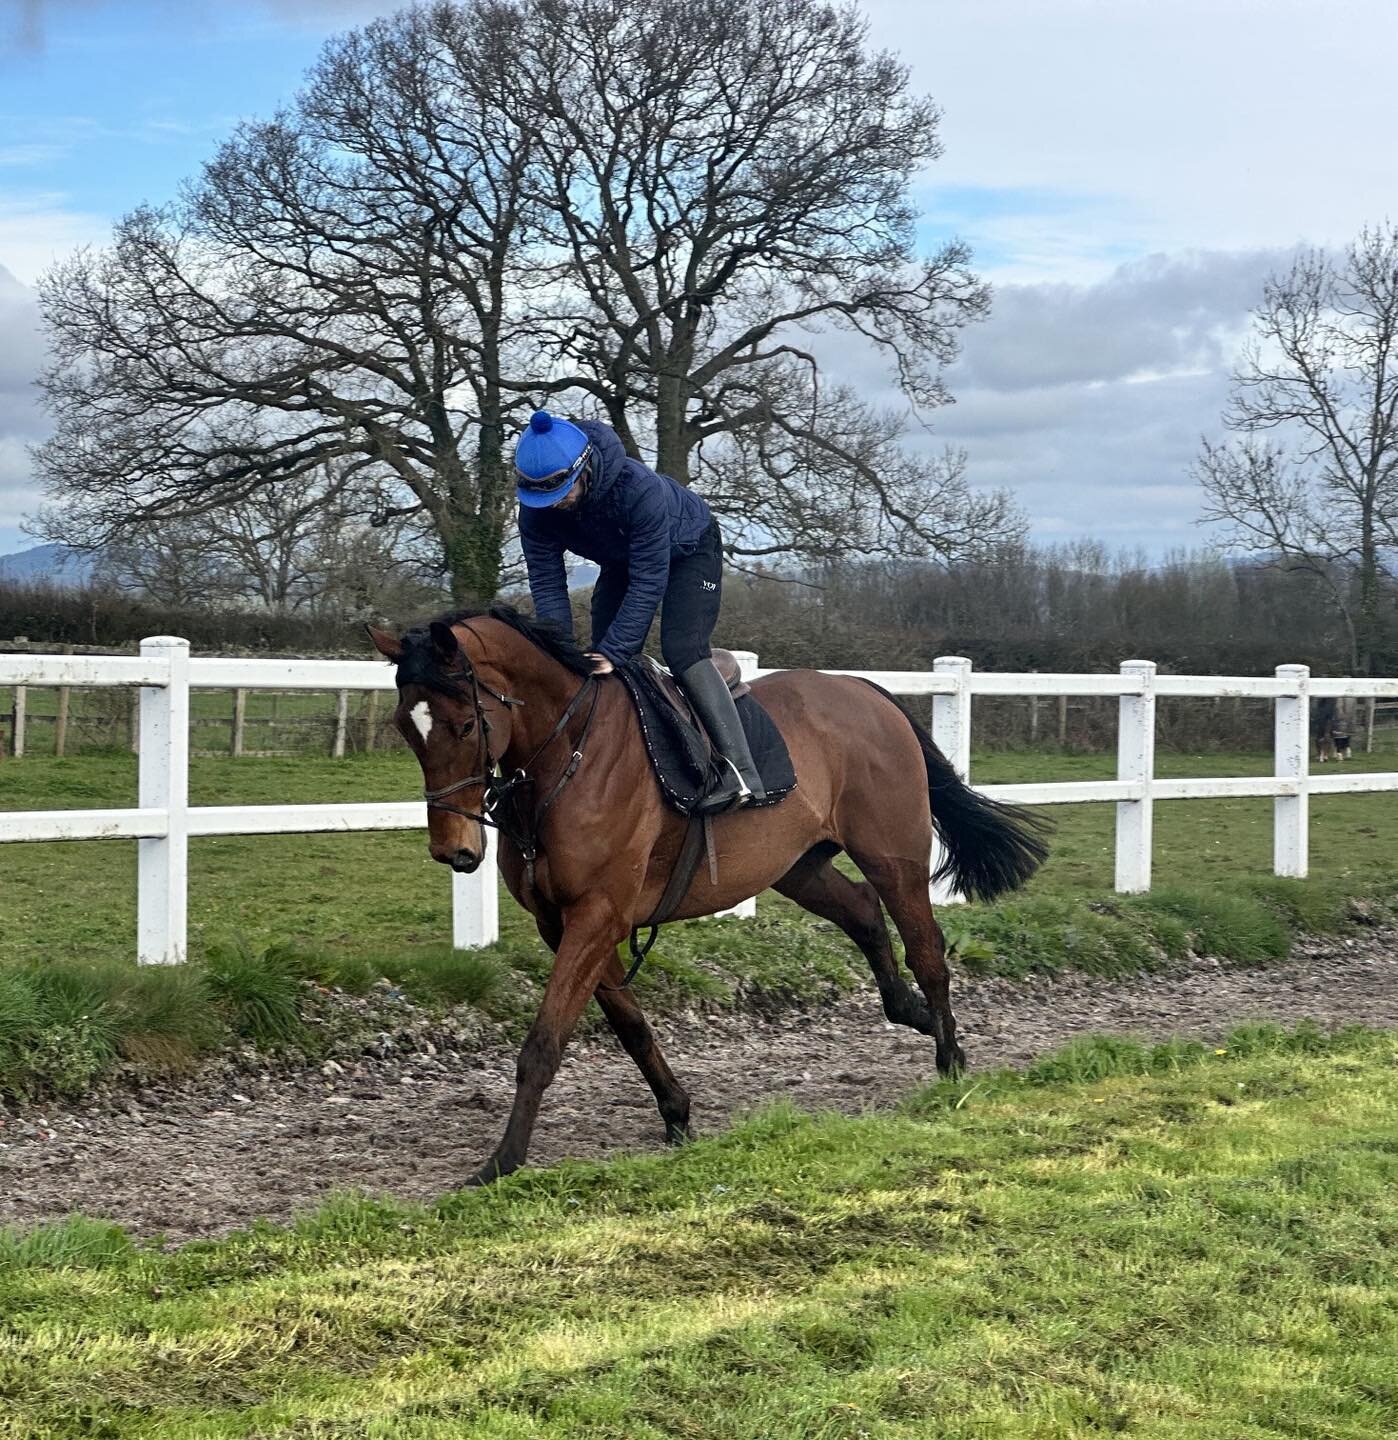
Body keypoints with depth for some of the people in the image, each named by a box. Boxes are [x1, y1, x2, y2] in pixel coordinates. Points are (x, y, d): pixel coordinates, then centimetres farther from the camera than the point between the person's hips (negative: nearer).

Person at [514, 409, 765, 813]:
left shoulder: (639, 488, -43)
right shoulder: (536, 510, -26)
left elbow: (647, 583, -39)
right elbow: (547, 586, -21)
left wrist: (611, 652, -41)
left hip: (688, 549, -6)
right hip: (622, 561, 7)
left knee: (682, 652, -23)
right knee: (599, 659, 0)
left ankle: (740, 769, -29)